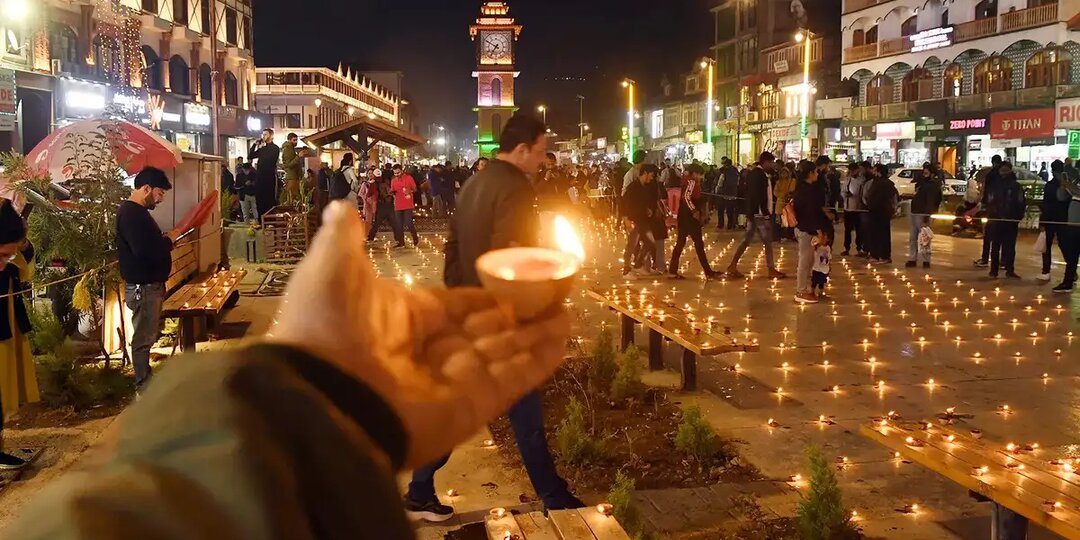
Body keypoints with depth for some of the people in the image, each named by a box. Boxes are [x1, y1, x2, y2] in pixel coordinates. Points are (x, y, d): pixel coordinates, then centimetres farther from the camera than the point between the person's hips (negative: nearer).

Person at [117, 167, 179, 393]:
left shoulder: (136, 211, 13)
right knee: (143, 339, 0)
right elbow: (146, 251, -31)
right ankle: (144, 389, 9)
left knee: (147, 336, 18)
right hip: (142, 287, -11)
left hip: (149, 284, 11)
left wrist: (164, 239, 2)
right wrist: (169, 240, -16)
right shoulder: (131, 213, -21)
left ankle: (146, 383, 29)